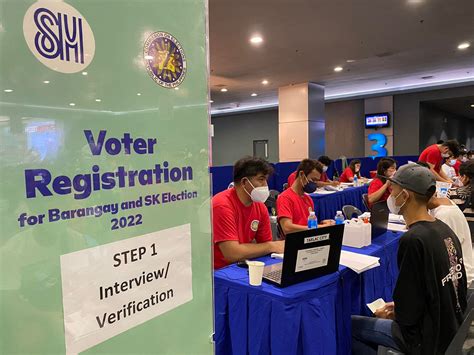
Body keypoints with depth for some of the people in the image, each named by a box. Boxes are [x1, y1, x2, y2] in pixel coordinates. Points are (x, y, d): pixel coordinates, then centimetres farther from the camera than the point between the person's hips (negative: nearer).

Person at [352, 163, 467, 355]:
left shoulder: (413, 240, -27)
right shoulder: (444, 229, -2)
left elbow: (407, 315, -22)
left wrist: (392, 314, -1)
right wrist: (398, 307, 10)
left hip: (428, 339, -8)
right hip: (450, 328, 8)